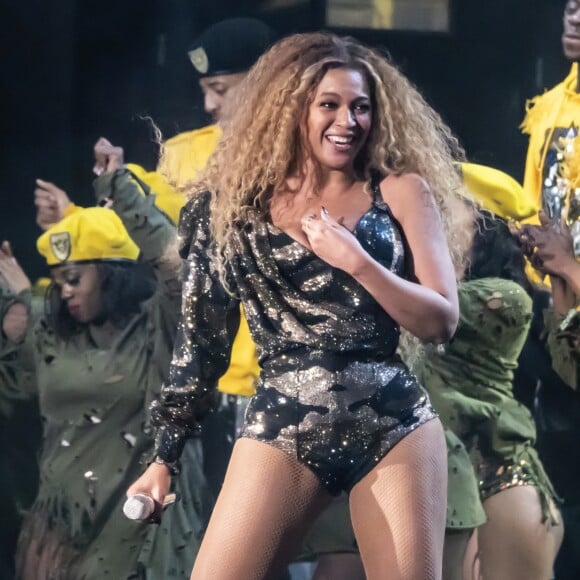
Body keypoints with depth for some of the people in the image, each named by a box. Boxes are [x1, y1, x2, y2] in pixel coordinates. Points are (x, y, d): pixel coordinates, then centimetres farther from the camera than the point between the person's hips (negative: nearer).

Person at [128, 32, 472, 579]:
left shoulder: (401, 191, 6)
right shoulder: (240, 204, 7)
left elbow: (442, 320, 0)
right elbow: (203, 335, 11)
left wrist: (354, 260, -12)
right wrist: (165, 454, 10)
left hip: (395, 426, 0)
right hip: (281, 428, 0)